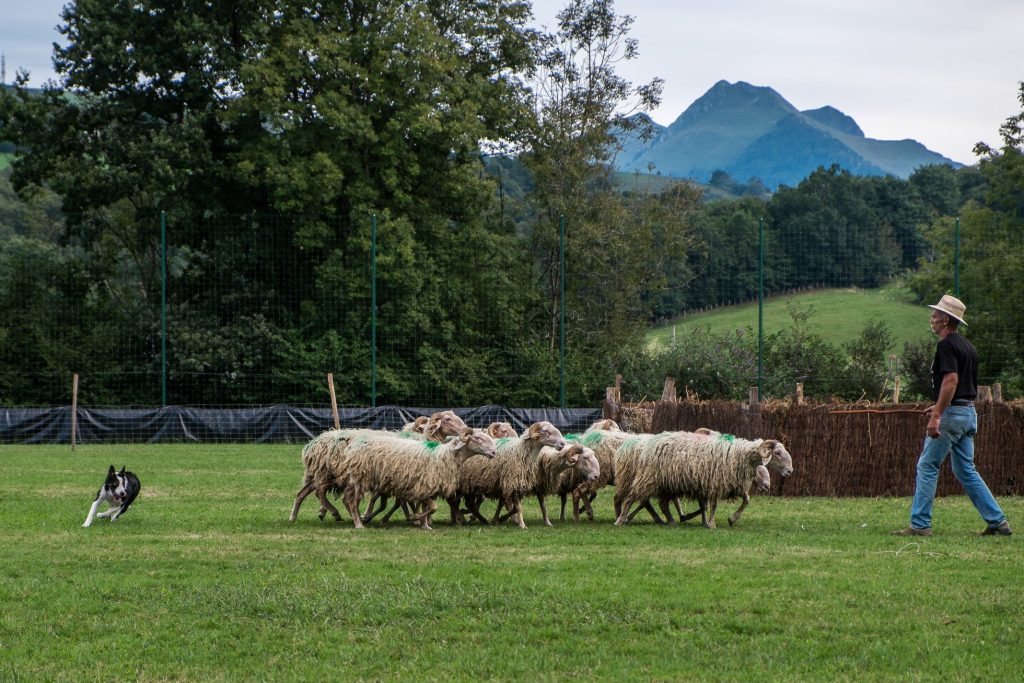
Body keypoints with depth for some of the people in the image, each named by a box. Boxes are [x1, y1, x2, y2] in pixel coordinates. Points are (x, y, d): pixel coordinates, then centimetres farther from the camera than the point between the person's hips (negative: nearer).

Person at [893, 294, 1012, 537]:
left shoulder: (947, 345, -13)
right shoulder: (967, 346, 16)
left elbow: (951, 380, -23)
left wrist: (936, 415, -26)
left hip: (952, 414, -9)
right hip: (969, 412, 9)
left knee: (927, 467, -4)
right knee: (965, 469, 13)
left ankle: (920, 524, -4)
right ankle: (997, 521, 9)